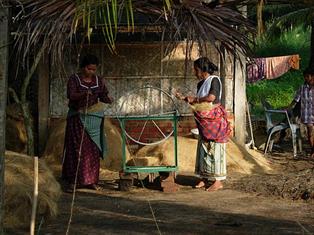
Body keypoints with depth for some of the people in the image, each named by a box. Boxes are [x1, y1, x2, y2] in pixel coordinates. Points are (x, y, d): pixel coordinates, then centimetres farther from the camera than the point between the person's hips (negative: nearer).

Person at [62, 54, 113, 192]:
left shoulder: (99, 81, 8)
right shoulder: (74, 79, -4)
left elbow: (103, 96, 8)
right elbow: (71, 95, -16)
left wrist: (108, 100, -15)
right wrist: (84, 94, -34)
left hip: (94, 118, 4)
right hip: (77, 117, -4)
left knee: (93, 149, 3)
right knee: (77, 149, -7)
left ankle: (91, 180, 10)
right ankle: (74, 181, -4)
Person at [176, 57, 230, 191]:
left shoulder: (214, 80, -11)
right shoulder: (201, 83, 13)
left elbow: (211, 97, -25)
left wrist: (195, 99, -12)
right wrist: (184, 98, 7)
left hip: (214, 120, -8)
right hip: (204, 121, 8)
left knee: (215, 148, -6)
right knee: (203, 148, 8)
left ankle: (218, 181, -3)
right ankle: (205, 179, 14)